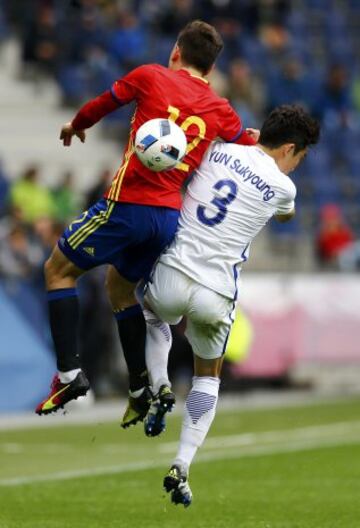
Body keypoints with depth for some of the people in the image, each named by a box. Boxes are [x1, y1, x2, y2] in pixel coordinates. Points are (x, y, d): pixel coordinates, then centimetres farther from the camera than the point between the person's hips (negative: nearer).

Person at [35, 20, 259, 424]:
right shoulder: (221, 110, 9)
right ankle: (140, 389, 22)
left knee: (58, 269, 10)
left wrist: (76, 126, 34)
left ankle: (69, 373, -2)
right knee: (120, 286, 26)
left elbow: (103, 104, 15)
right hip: (169, 217, 5)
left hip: (126, 205, -5)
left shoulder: (151, 77, 1)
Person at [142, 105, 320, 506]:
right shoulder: (282, 187, -1)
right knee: (208, 375, 23)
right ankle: (181, 469, 8)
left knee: (153, 318, 39)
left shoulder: (218, 150, 3)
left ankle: (159, 388, 13)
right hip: (214, 296, -2)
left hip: (170, 276, 2)